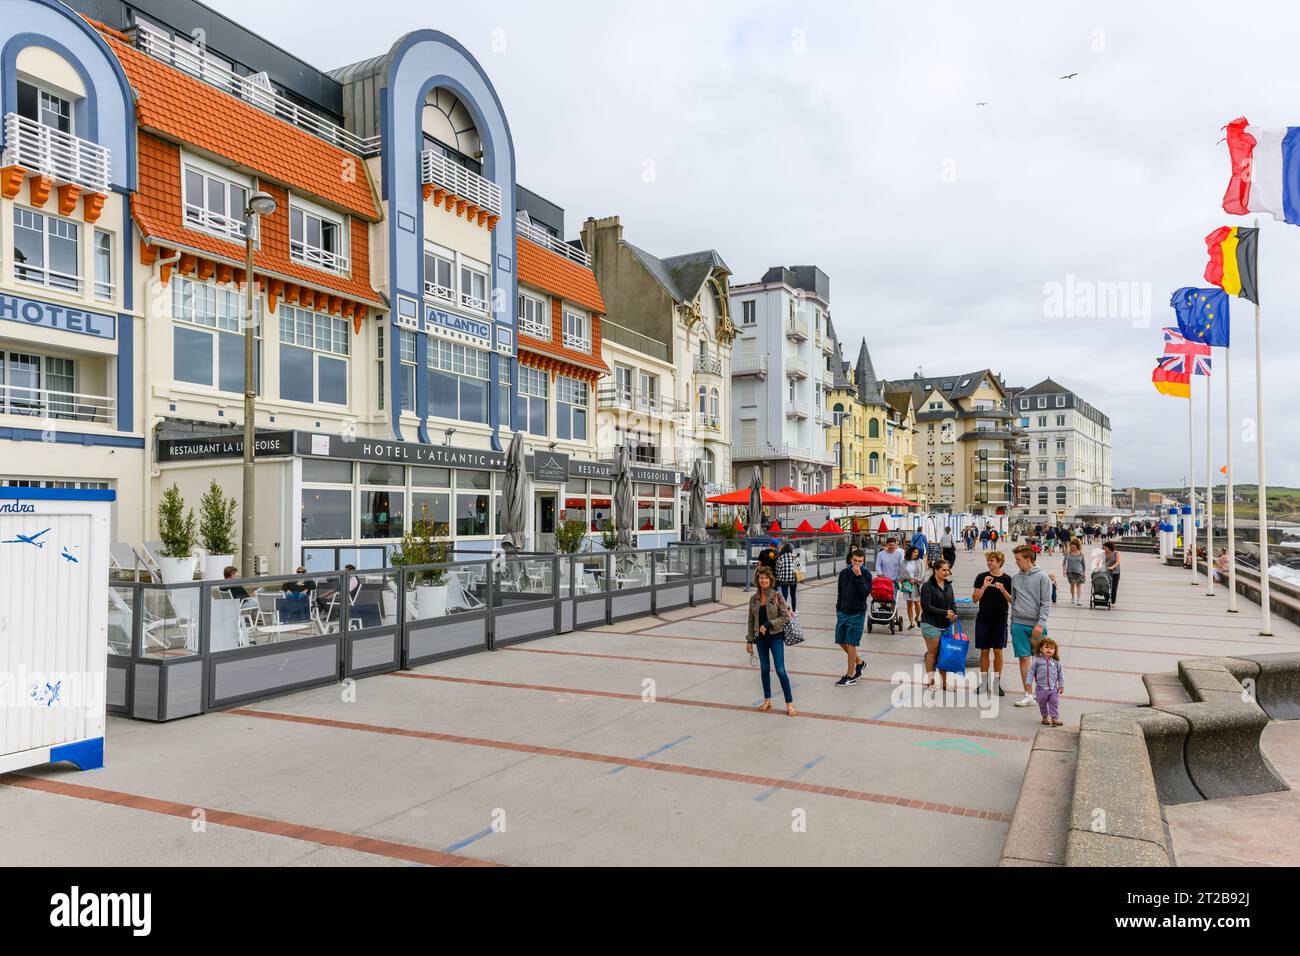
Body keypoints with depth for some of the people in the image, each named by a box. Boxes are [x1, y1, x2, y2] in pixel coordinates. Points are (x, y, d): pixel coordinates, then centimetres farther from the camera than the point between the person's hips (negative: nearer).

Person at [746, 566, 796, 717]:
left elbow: (785, 617, -9)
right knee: (764, 668, 11)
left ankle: (789, 703, 2)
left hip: (776, 636, -4)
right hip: (760, 638, 4)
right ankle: (767, 700, 22)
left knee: (780, 670, -6)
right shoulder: (753, 598, 3)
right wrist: (749, 640, 6)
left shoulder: (777, 595, -7)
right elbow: (751, 621, 9)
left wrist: (768, 624, -18)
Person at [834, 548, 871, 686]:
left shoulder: (866, 575, -6)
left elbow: (866, 593, -20)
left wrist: (859, 576, -24)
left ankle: (850, 676, 3)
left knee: (851, 644, -5)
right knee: (841, 642, 9)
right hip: (843, 612, 5)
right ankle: (859, 662, 32)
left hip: (857, 614, -5)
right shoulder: (843, 573, 6)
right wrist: (838, 610, 13)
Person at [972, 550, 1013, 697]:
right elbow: (975, 599, -3)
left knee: (998, 651, 4)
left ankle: (997, 683, 15)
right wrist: (984, 586, -17)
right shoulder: (981, 577, -1)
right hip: (983, 619, 1)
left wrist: (1003, 590, -17)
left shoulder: (1007, 579, -2)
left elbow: (1012, 601, -1)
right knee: (984, 651, 6)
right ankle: (984, 682, 15)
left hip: (1000, 620, -1)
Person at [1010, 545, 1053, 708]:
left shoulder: (1042, 577, -5)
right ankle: (1028, 694, 4)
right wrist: (1013, 621, 12)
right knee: (1024, 658, 0)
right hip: (1018, 624, 4)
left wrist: (1040, 624, -15)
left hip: (1036, 625, -3)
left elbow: (1046, 603, -8)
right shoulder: (1016, 578, 9)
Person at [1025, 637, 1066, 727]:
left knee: (1054, 703, 0)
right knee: (1042, 704, 14)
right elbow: (1031, 671, -2)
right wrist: (1029, 682, -7)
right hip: (1041, 688, 0)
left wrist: (1061, 686, 2)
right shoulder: (1037, 660, -6)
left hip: (1053, 688, 0)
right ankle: (1045, 717, 31)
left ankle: (1055, 718, 8)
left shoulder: (1056, 661, -3)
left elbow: (1061, 674, 4)